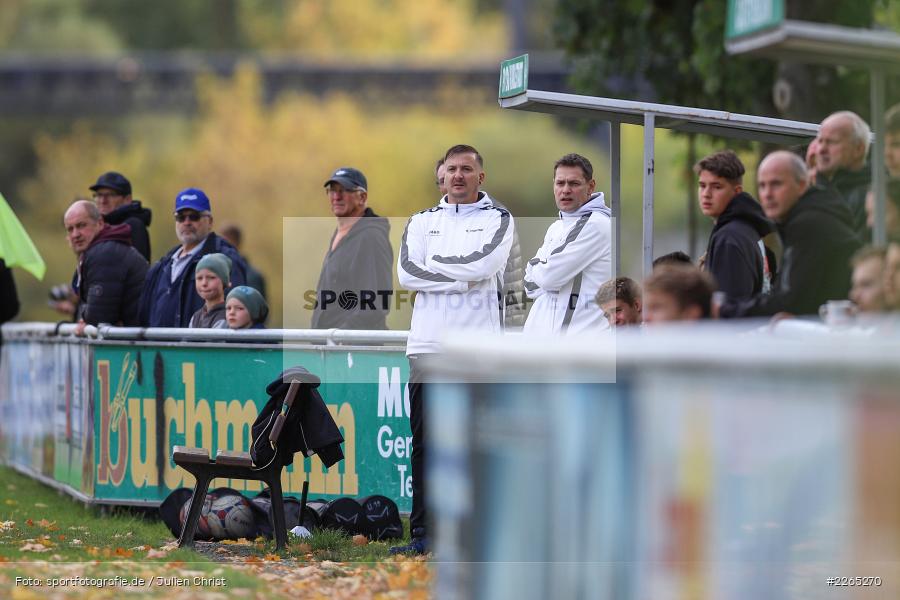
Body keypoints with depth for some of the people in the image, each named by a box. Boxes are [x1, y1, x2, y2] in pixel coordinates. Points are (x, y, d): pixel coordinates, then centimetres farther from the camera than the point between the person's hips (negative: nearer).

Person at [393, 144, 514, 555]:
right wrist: (462, 278, -9)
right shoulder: (422, 222, 16)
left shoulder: (498, 219, 7)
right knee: (425, 443, 4)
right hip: (428, 345, 3)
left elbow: (484, 264, -13)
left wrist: (434, 263, -3)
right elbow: (407, 273, -1)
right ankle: (423, 532, 7)